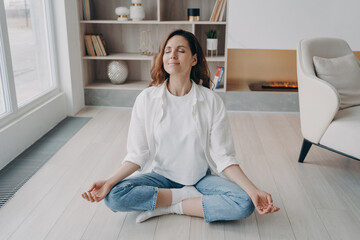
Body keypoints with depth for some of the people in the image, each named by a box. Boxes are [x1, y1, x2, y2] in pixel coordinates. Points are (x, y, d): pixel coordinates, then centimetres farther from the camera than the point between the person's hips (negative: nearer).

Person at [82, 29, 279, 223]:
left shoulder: (211, 101, -9)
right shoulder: (146, 99, -7)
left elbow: (223, 157, -8)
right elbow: (138, 154, -5)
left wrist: (254, 191, -20)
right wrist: (110, 181, -20)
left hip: (200, 177, 0)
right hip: (160, 175, 0)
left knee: (243, 204, -26)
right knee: (113, 196, -25)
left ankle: (168, 207, -11)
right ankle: (187, 196, -10)